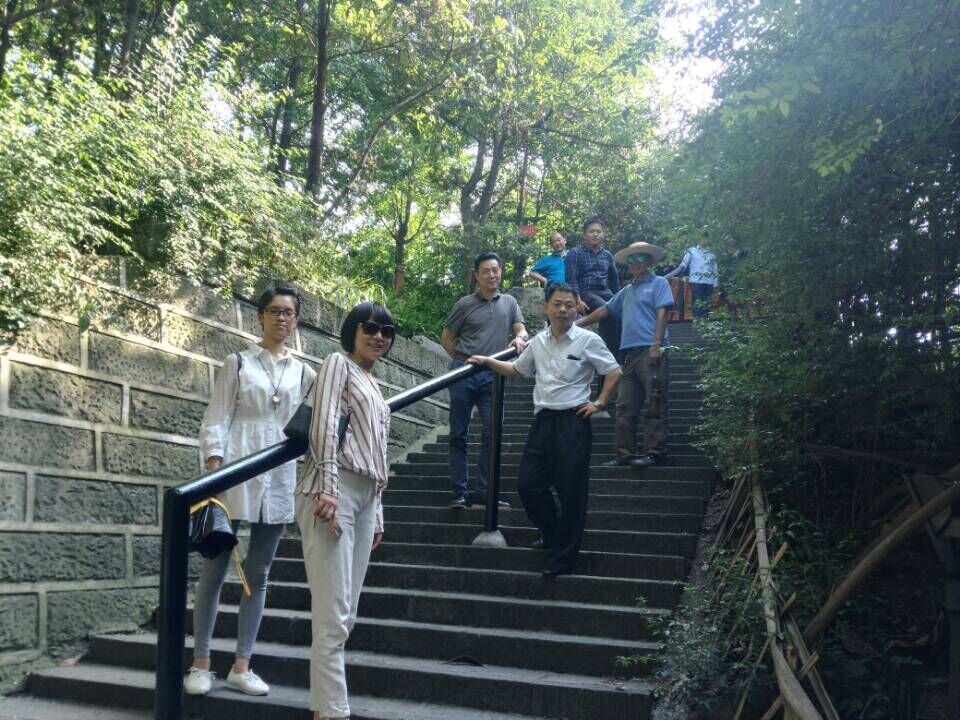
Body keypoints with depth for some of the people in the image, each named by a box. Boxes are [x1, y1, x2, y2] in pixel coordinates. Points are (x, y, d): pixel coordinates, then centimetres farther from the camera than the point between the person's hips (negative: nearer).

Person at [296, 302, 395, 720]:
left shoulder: (373, 387, 27)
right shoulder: (338, 363, 3)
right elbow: (324, 423, -11)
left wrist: (377, 513, 21)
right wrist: (329, 487, -22)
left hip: (364, 498, 9)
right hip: (333, 491, -8)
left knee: (345, 617, 9)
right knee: (332, 617, -10)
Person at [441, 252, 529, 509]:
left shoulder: (509, 302, 11)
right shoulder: (465, 304, 4)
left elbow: (521, 329, 1)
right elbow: (446, 338, 9)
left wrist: (520, 338, -21)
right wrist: (463, 360, 1)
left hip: (492, 375, 2)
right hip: (463, 375, -2)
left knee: (491, 433, 2)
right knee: (458, 434, 1)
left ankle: (484, 490, 11)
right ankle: (460, 492, 7)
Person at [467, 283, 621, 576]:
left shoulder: (588, 340, -6)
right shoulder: (538, 342, 10)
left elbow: (614, 372, 2)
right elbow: (516, 370, 25)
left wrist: (599, 403, -3)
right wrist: (487, 361, 16)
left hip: (572, 422, -5)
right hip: (543, 420, 5)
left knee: (570, 491, 1)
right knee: (528, 485, 8)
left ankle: (563, 557, 14)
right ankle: (552, 533, 34)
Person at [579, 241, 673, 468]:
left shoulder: (658, 283, 5)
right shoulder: (627, 291, 24)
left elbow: (661, 314, -5)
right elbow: (604, 310, 30)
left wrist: (656, 345, -15)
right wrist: (579, 324, 30)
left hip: (650, 351, -7)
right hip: (630, 353, 7)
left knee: (653, 405, -6)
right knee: (625, 406, 4)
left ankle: (655, 451, -3)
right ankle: (625, 453, 8)